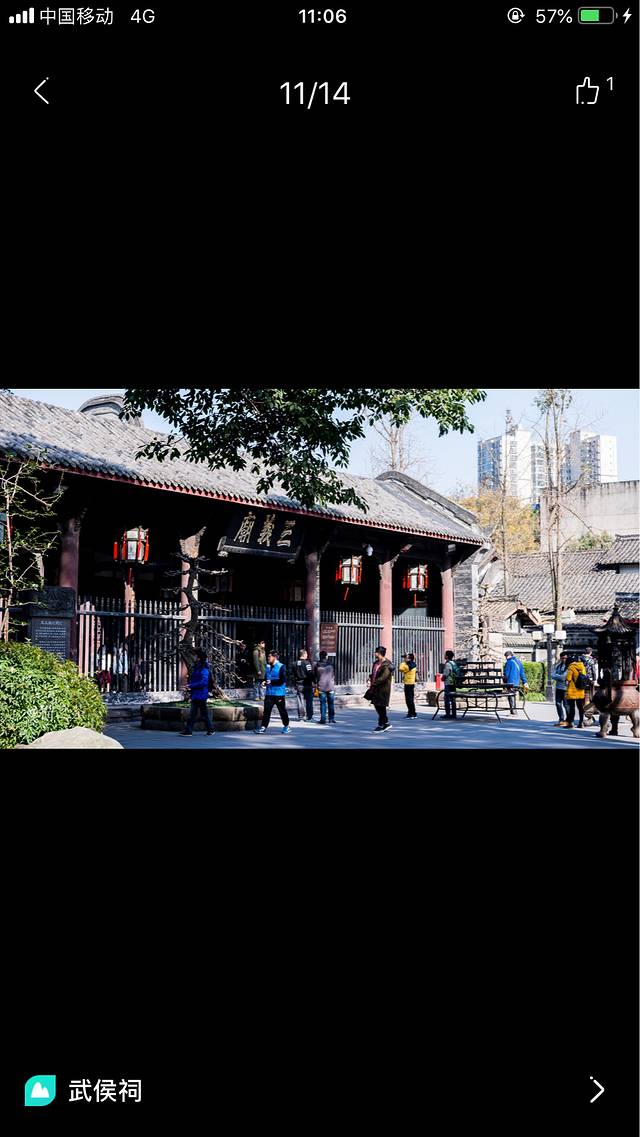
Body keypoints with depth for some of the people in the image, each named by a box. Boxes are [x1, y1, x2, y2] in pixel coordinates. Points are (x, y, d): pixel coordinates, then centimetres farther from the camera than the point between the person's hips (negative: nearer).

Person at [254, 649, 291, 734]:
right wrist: (265, 681, 1)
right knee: (266, 710, -2)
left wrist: (271, 682, -20)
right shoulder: (268, 667, 12)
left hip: (279, 693, -5)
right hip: (269, 693, 5)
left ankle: (286, 726, 21)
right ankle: (263, 727, -3)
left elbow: (283, 680, -16)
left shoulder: (281, 667, -9)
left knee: (282, 710, 6)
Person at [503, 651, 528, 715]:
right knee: (513, 696, 17)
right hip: (517, 683, 8)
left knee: (511, 697, -4)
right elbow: (522, 673, 14)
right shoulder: (519, 661, 13)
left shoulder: (509, 662, -10)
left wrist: (505, 683, 0)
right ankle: (513, 711, 20)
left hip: (510, 683, -8)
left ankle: (513, 712, -7)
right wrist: (525, 682, 15)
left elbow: (506, 674, -9)